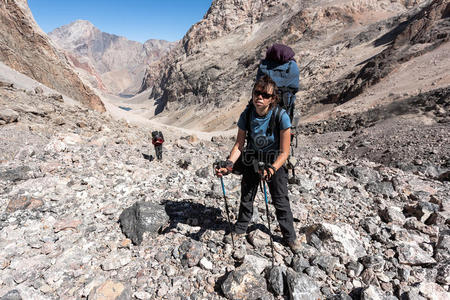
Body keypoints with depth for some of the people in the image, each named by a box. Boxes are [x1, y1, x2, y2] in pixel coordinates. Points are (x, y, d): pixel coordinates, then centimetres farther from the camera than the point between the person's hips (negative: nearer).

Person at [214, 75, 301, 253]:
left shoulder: (281, 116, -27)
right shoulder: (247, 115, -18)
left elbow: (284, 152, -24)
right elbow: (239, 144, -10)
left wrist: (271, 169, -38)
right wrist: (229, 164, -24)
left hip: (275, 162, -2)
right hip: (251, 160, 3)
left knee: (281, 201, 4)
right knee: (246, 197, 14)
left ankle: (290, 236, 28)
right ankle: (240, 229, 38)